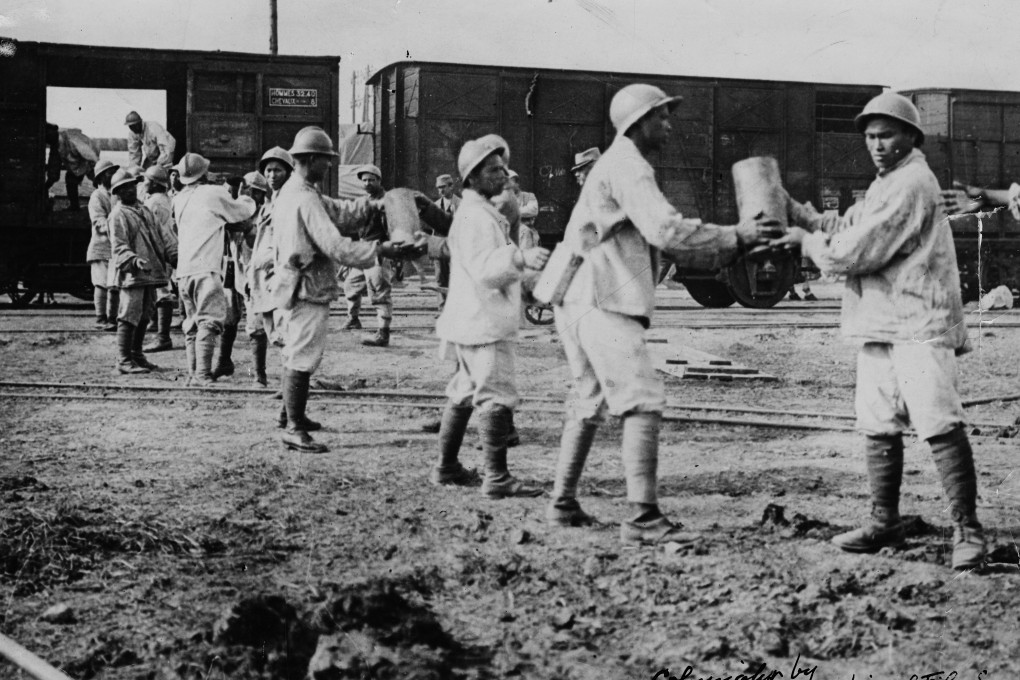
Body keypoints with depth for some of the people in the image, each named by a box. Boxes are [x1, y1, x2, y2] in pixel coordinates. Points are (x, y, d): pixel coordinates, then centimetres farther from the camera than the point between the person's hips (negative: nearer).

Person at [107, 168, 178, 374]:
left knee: (144, 317, 14)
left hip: (151, 272, 8)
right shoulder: (118, 215, -6)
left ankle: (137, 356, 24)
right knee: (129, 317, -9)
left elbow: (161, 235, 19)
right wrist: (134, 260, -30)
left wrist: (176, 255, 8)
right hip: (132, 274, -8)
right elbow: (119, 247, -14)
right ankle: (124, 361, -6)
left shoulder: (144, 210, 20)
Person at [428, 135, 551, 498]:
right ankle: (497, 478, -13)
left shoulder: (481, 213, 19)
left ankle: (446, 467, 25)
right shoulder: (475, 216, -15)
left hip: (475, 321, 11)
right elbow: (483, 267, -28)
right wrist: (519, 257, -43)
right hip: (484, 322, -11)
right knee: (497, 397, -12)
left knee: (465, 393, 17)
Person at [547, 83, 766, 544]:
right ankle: (642, 518, -17)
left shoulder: (621, 167, 25)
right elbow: (664, 229, -23)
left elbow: (660, 240, 22)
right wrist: (734, 235, -14)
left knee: (588, 403, 18)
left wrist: (728, 254, 12)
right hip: (602, 303, -11)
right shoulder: (627, 167, -9)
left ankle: (563, 504, 25)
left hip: (578, 302, 11)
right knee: (643, 401, -14)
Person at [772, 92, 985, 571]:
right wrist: (788, 209, 10)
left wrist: (806, 240, -2)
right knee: (877, 428, 11)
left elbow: (858, 250, -16)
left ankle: (967, 530, -8)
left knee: (940, 426, -11)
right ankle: (885, 524, 20)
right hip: (879, 325, 10)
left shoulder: (913, 184, -12)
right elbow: (842, 229, 19)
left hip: (918, 326, -10)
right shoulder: (882, 187, 22)